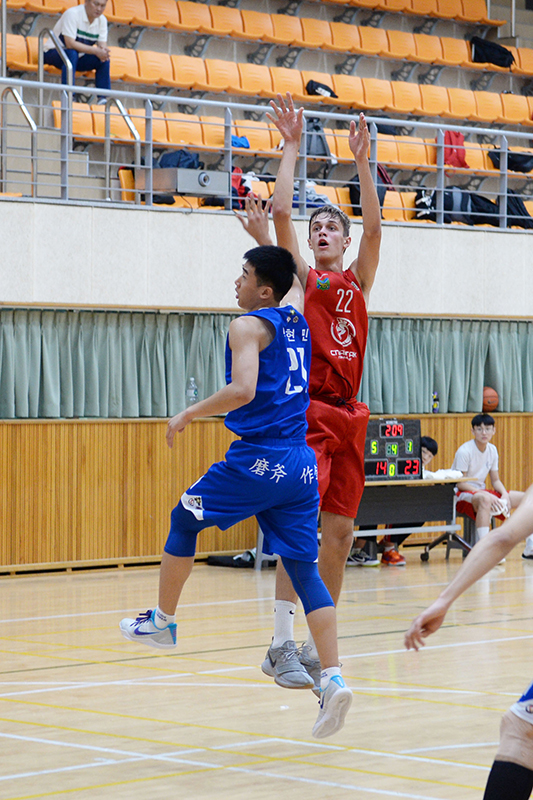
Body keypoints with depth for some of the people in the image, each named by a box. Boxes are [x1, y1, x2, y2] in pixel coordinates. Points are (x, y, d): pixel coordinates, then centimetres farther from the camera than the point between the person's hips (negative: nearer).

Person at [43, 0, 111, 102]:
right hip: (53, 53, -6)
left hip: (78, 59, 6)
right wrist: (95, 50, -34)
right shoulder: (72, 14, -22)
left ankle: (103, 99, -16)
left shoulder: (102, 20, 0)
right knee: (71, 53, -38)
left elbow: (102, 44, -6)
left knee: (104, 60, -16)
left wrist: (103, 50, -32)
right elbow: (70, 44, -30)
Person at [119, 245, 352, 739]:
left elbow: (242, 389, -22)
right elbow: (294, 280, 38)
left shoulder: (249, 326, -7)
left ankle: (162, 622, 28)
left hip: (258, 458, -7)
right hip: (301, 462, 7)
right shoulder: (295, 317, 14)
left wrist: (188, 415, -12)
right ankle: (332, 678, -10)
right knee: (304, 570, 3)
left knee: (184, 520, 18)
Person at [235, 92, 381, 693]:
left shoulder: (358, 282, 16)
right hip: (306, 410, -5)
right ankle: (282, 645, -16)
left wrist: (362, 163, -3)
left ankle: (319, 644, 14)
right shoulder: (301, 277, 7)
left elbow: (373, 223, 3)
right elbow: (280, 212, -3)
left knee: (339, 532, 5)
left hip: (348, 415, 5)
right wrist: (292, 148, -1)